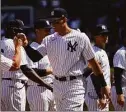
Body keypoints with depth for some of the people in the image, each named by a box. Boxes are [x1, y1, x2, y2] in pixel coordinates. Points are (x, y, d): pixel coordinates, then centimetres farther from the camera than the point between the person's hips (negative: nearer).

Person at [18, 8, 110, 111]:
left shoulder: (80, 38, -7)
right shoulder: (49, 40, 6)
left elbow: (93, 62, -3)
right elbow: (35, 57, -1)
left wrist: (103, 85, -2)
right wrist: (26, 45, -20)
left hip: (74, 85, -6)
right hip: (57, 85, 6)